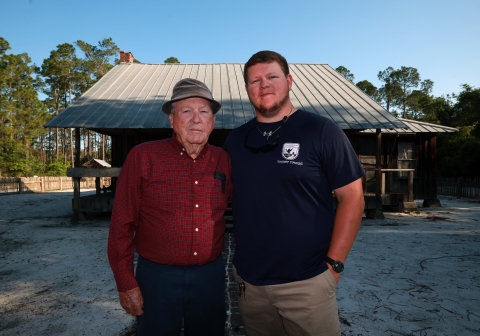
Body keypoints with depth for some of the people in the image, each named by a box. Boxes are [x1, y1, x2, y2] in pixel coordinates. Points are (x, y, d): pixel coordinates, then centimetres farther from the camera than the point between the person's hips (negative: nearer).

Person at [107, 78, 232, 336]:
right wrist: (126, 283, -6)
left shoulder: (224, 160, -2)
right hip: (157, 276, -2)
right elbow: (122, 224, -7)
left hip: (210, 275, 3)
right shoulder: (142, 156, -11)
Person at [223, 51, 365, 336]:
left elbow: (352, 197, -7)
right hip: (248, 281, 5)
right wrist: (238, 258, 7)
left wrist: (334, 263, -11)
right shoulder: (236, 139, 5)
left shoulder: (321, 131, -8)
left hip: (306, 281, -4)